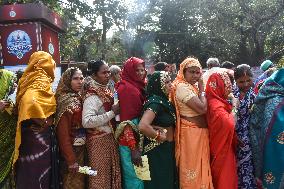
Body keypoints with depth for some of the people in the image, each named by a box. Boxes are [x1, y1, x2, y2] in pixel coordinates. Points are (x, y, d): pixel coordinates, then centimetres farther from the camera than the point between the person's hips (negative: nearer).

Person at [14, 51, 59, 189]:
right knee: (38, 170, 3)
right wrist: (43, 122, -23)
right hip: (37, 136, -9)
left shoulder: (41, 83, 9)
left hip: (44, 135, 9)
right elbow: (30, 103, -35)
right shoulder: (38, 85, -18)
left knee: (39, 170, 17)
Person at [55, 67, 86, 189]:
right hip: (71, 151, -7)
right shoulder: (65, 100, -15)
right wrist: (71, 160, -20)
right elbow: (63, 133, -19)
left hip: (82, 150, 7)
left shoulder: (80, 98, 7)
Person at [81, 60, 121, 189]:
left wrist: (114, 111, 6)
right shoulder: (92, 96, -17)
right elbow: (86, 122, -30)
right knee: (101, 177, 3)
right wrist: (112, 113, -25)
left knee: (111, 173, 16)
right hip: (99, 141, -8)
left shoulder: (106, 91, 10)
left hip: (110, 138, 8)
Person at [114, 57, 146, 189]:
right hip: (130, 141, -8)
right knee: (134, 177, 3)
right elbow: (126, 120, -20)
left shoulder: (140, 86, 9)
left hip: (139, 139, 8)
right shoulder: (125, 88, -15)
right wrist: (133, 148, -22)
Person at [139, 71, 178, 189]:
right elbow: (143, 126, -35)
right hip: (158, 151, -9)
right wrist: (159, 136, -19)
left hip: (167, 149, 9)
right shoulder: (155, 101, -21)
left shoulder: (163, 100, 5)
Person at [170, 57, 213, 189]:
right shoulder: (182, 87, -19)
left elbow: (202, 108, 8)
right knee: (193, 166, 4)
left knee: (199, 166, 19)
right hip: (191, 133, -10)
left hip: (199, 132, 10)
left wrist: (199, 88, -1)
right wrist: (201, 89, -13)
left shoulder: (191, 86, 11)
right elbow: (202, 108, -24)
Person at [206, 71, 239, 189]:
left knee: (224, 174, 21)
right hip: (222, 147, -9)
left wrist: (230, 104, 3)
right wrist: (234, 106, -22)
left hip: (223, 145, 9)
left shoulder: (218, 101, 5)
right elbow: (230, 123, -36)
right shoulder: (215, 104, -24)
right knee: (225, 176, 6)